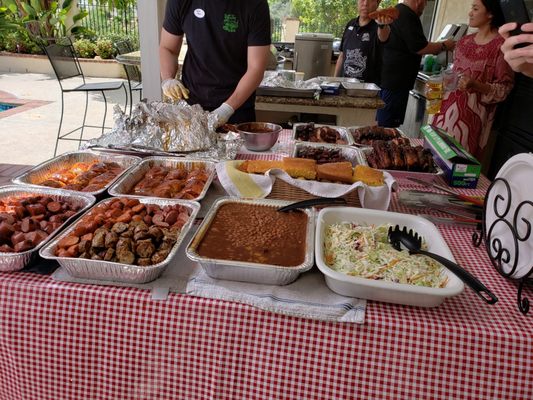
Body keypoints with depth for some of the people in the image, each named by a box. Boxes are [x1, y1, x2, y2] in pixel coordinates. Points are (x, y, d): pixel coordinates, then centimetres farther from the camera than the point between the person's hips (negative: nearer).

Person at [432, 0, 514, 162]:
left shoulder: (501, 45, -11)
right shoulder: (465, 41, 9)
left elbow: (504, 88, -11)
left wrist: (475, 85, -25)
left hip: (472, 113, -7)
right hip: (449, 105, 7)